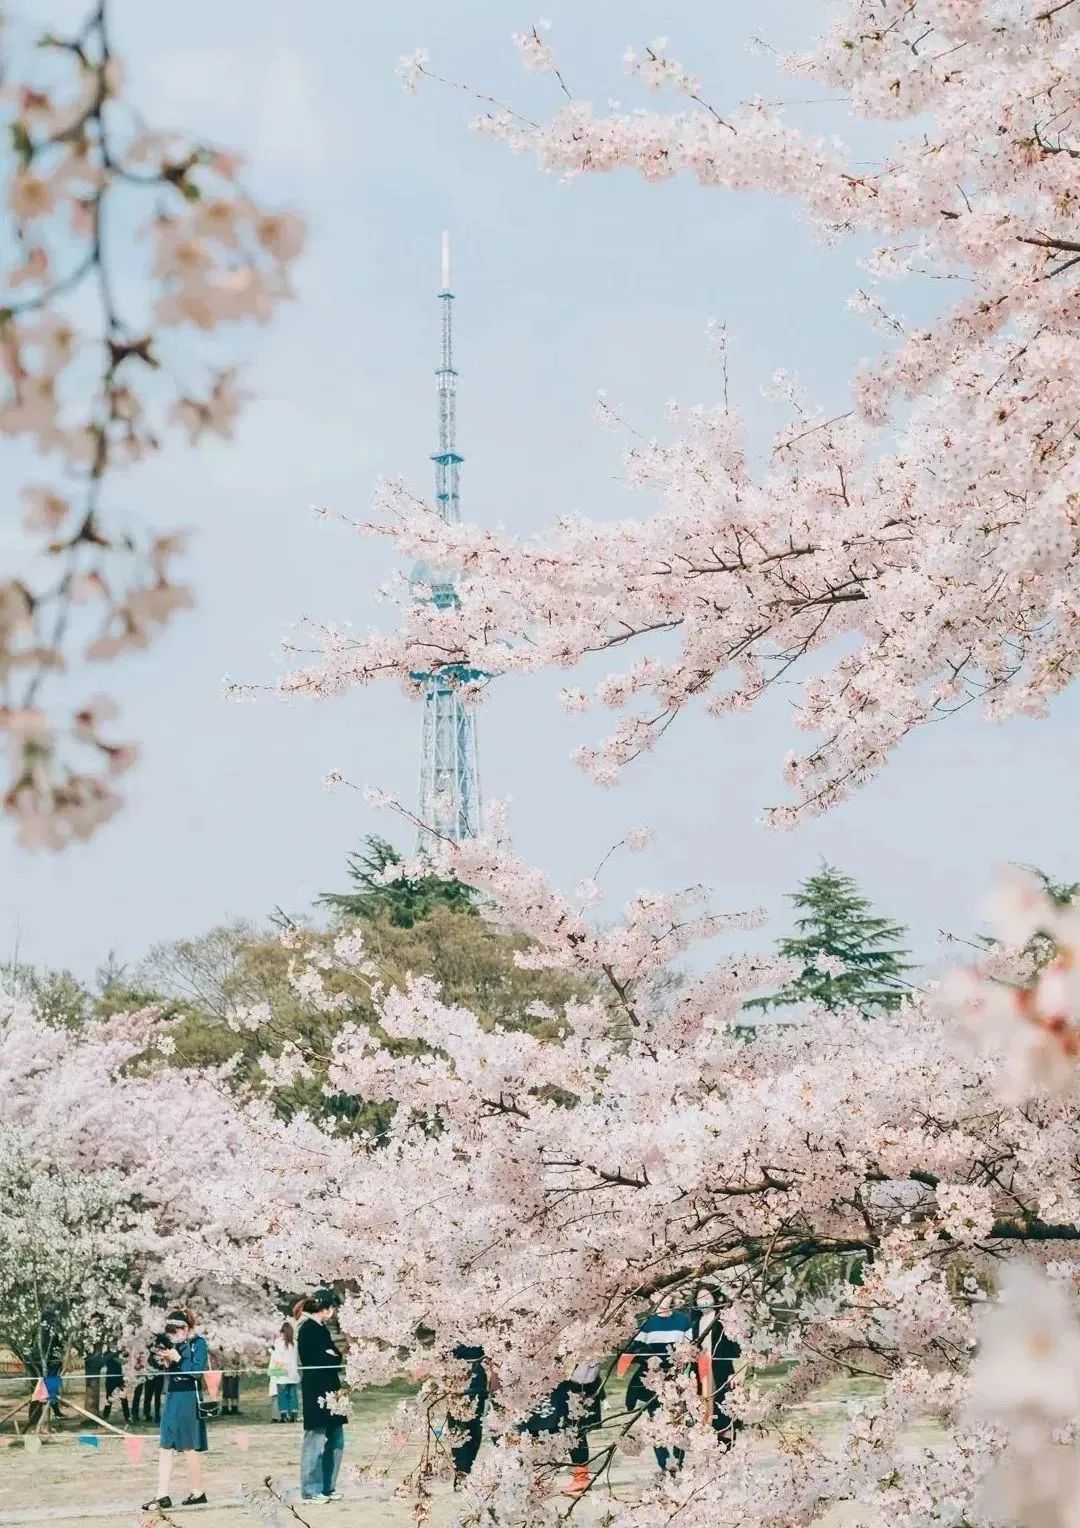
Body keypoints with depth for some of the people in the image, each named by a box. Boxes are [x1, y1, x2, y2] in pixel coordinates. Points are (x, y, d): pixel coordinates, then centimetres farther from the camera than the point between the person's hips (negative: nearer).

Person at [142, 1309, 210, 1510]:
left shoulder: (198, 1343, -7)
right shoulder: (173, 1343, 9)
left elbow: (198, 1371, -16)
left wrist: (177, 1359, -21)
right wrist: (162, 1361, -6)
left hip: (189, 1398, -7)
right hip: (172, 1397, 7)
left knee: (190, 1447, 2)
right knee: (165, 1447, 2)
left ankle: (198, 1492, 16)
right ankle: (162, 1495, 3)